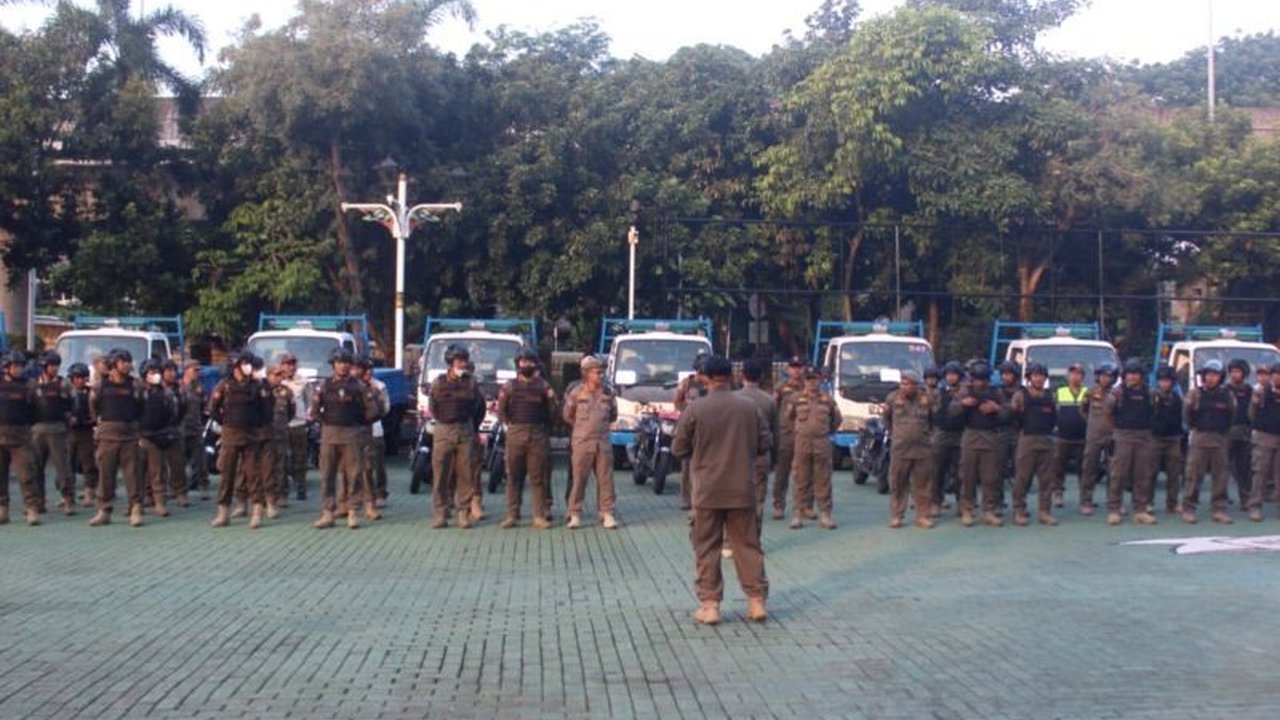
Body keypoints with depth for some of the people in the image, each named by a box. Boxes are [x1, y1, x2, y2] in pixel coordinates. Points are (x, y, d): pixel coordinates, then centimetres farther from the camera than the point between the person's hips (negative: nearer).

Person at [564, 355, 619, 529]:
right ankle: (575, 515, 7)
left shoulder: (607, 393, 7)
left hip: (603, 442, 3)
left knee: (605, 479, 1)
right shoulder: (576, 393, -2)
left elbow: (613, 416, 20)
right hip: (582, 442, -3)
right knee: (579, 479, -1)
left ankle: (607, 514, 6)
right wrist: (582, 426, 9)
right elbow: (568, 416, 8)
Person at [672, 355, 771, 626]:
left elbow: (678, 448, -2)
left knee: (707, 548, 6)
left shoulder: (695, 410, -9)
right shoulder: (750, 407, -2)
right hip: (742, 489, 2)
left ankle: (710, 604, 5)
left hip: (707, 490, -2)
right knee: (747, 545, 11)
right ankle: (757, 601, 12)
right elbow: (764, 443, 5)